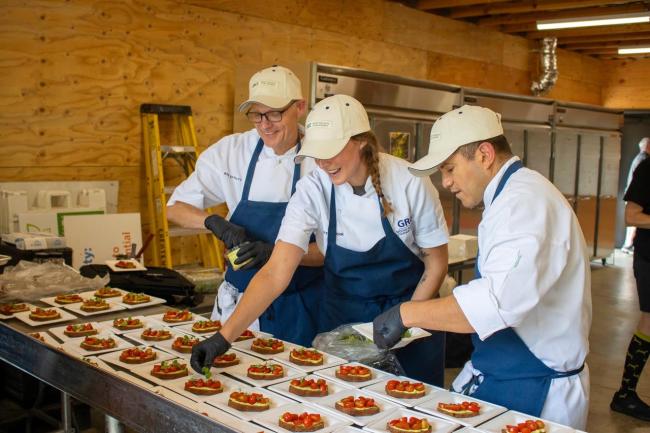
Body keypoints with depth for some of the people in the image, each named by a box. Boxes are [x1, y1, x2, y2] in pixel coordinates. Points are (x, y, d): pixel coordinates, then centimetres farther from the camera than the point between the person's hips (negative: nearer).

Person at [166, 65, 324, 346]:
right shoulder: (230, 151, -6)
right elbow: (175, 208, 0)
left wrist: (275, 252, -26)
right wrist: (215, 222, -20)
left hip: (301, 307, -1)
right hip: (241, 299, 2)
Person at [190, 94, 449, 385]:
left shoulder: (410, 183, -21)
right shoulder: (312, 191, -20)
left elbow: (436, 264, -9)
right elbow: (275, 274, -25)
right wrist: (224, 337, -34)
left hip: (409, 307, 0)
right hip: (344, 315, 1)